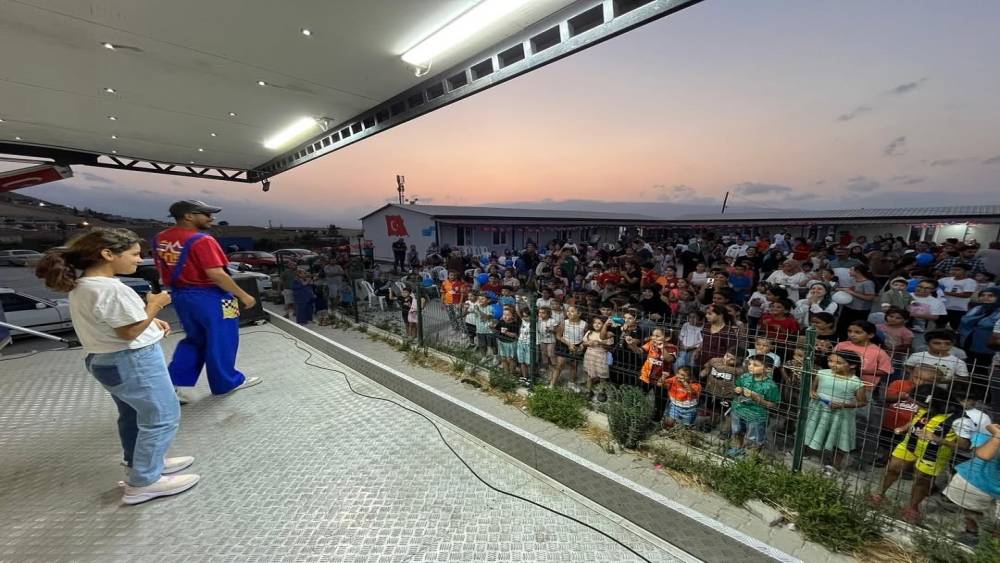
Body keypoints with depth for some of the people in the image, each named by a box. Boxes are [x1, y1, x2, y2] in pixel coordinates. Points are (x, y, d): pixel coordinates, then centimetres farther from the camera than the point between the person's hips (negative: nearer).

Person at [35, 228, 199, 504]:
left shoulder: (80, 285, 7)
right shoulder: (111, 289, -26)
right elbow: (131, 331, -23)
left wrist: (152, 321, 5)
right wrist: (154, 305, -11)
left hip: (104, 359, 10)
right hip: (133, 362, -10)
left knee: (133, 415, 23)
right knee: (162, 417, 1)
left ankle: (139, 463, 39)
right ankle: (143, 483, 12)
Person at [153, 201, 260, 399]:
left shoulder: (160, 239, 6)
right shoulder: (201, 240, -20)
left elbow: (162, 269, 14)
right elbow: (216, 274, -25)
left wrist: (180, 288, 24)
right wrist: (243, 295, -18)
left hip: (179, 295, 8)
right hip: (209, 296, -8)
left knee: (194, 339, 23)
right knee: (220, 341, 8)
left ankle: (174, 383, 18)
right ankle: (226, 383, 22)